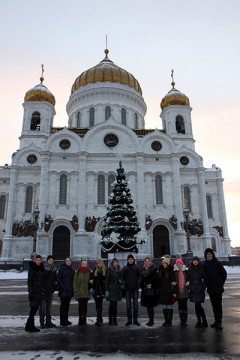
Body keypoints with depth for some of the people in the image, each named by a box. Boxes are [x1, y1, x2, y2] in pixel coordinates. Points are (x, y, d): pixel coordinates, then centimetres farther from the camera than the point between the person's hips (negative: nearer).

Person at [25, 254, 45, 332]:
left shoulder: (41, 268, 12)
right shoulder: (32, 268, -9)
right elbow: (29, 281, -13)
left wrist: (43, 290, 16)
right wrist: (30, 291, -18)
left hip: (40, 292, 7)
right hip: (34, 291, -7)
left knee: (36, 308, 11)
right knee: (33, 308, -5)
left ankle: (30, 326, 21)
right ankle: (30, 326, 4)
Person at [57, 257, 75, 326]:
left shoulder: (72, 270, 12)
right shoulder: (62, 269, -5)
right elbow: (58, 278, -8)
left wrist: (72, 288, 7)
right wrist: (62, 286, -14)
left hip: (69, 291, 5)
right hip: (63, 291, -5)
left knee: (67, 305, 12)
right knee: (63, 305, -2)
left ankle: (66, 320, 21)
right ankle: (62, 321, 5)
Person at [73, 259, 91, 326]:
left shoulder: (89, 272, 7)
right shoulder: (77, 272, 1)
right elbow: (75, 282, 0)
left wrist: (90, 289, 3)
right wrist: (75, 291, -5)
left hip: (86, 292, 2)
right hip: (79, 292, -2)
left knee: (85, 306, 6)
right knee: (81, 305, -7)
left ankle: (84, 319, 17)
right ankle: (80, 319, 5)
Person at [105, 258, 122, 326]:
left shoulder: (119, 270, 10)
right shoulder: (109, 270, -5)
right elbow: (106, 280, -7)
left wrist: (120, 289, 11)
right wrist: (107, 290, -13)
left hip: (117, 289, 4)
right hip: (111, 289, -4)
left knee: (115, 305, 7)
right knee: (111, 304, -5)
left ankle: (114, 320, 13)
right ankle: (110, 320, 5)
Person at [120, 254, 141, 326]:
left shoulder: (137, 268, 2)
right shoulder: (124, 268, 2)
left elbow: (140, 276, 6)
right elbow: (122, 277, 6)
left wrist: (138, 282, -10)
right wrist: (123, 283, -10)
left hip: (135, 288, 0)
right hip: (127, 289, 0)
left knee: (135, 304, 6)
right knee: (128, 305, 6)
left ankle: (135, 320, 15)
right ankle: (129, 320, 15)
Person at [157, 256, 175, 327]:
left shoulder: (171, 271, -8)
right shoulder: (160, 271, 7)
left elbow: (174, 281, -11)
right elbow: (158, 281, 11)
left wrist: (174, 292, -15)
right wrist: (158, 290, 9)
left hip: (169, 292, -5)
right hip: (162, 292, 5)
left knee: (170, 307, 4)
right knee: (164, 307, 11)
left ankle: (170, 321, 14)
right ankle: (166, 321, 21)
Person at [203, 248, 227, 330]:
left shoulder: (217, 263, -6)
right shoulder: (205, 264, 6)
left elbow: (224, 273, 0)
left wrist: (221, 283, 3)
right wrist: (207, 284, 6)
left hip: (218, 288, -4)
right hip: (210, 288, 5)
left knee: (218, 305, -5)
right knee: (214, 305, 11)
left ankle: (219, 322, -1)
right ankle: (217, 321, 20)